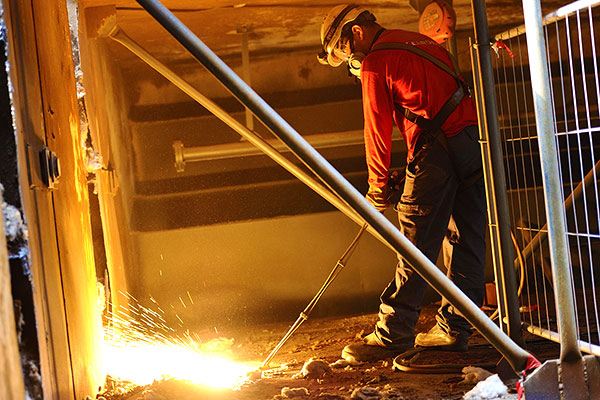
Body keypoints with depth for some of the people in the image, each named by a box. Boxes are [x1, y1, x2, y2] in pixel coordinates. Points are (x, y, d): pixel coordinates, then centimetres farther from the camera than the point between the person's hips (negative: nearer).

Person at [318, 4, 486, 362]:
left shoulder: (375, 63, -2)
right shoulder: (420, 41, 23)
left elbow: (377, 129, -1)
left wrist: (378, 186, 9)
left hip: (439, 148, -9)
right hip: (475, 140, 9)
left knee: (417, 246, -6)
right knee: (466, 239, 10)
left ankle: (393, 335, -1)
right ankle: (455, 329, 16)